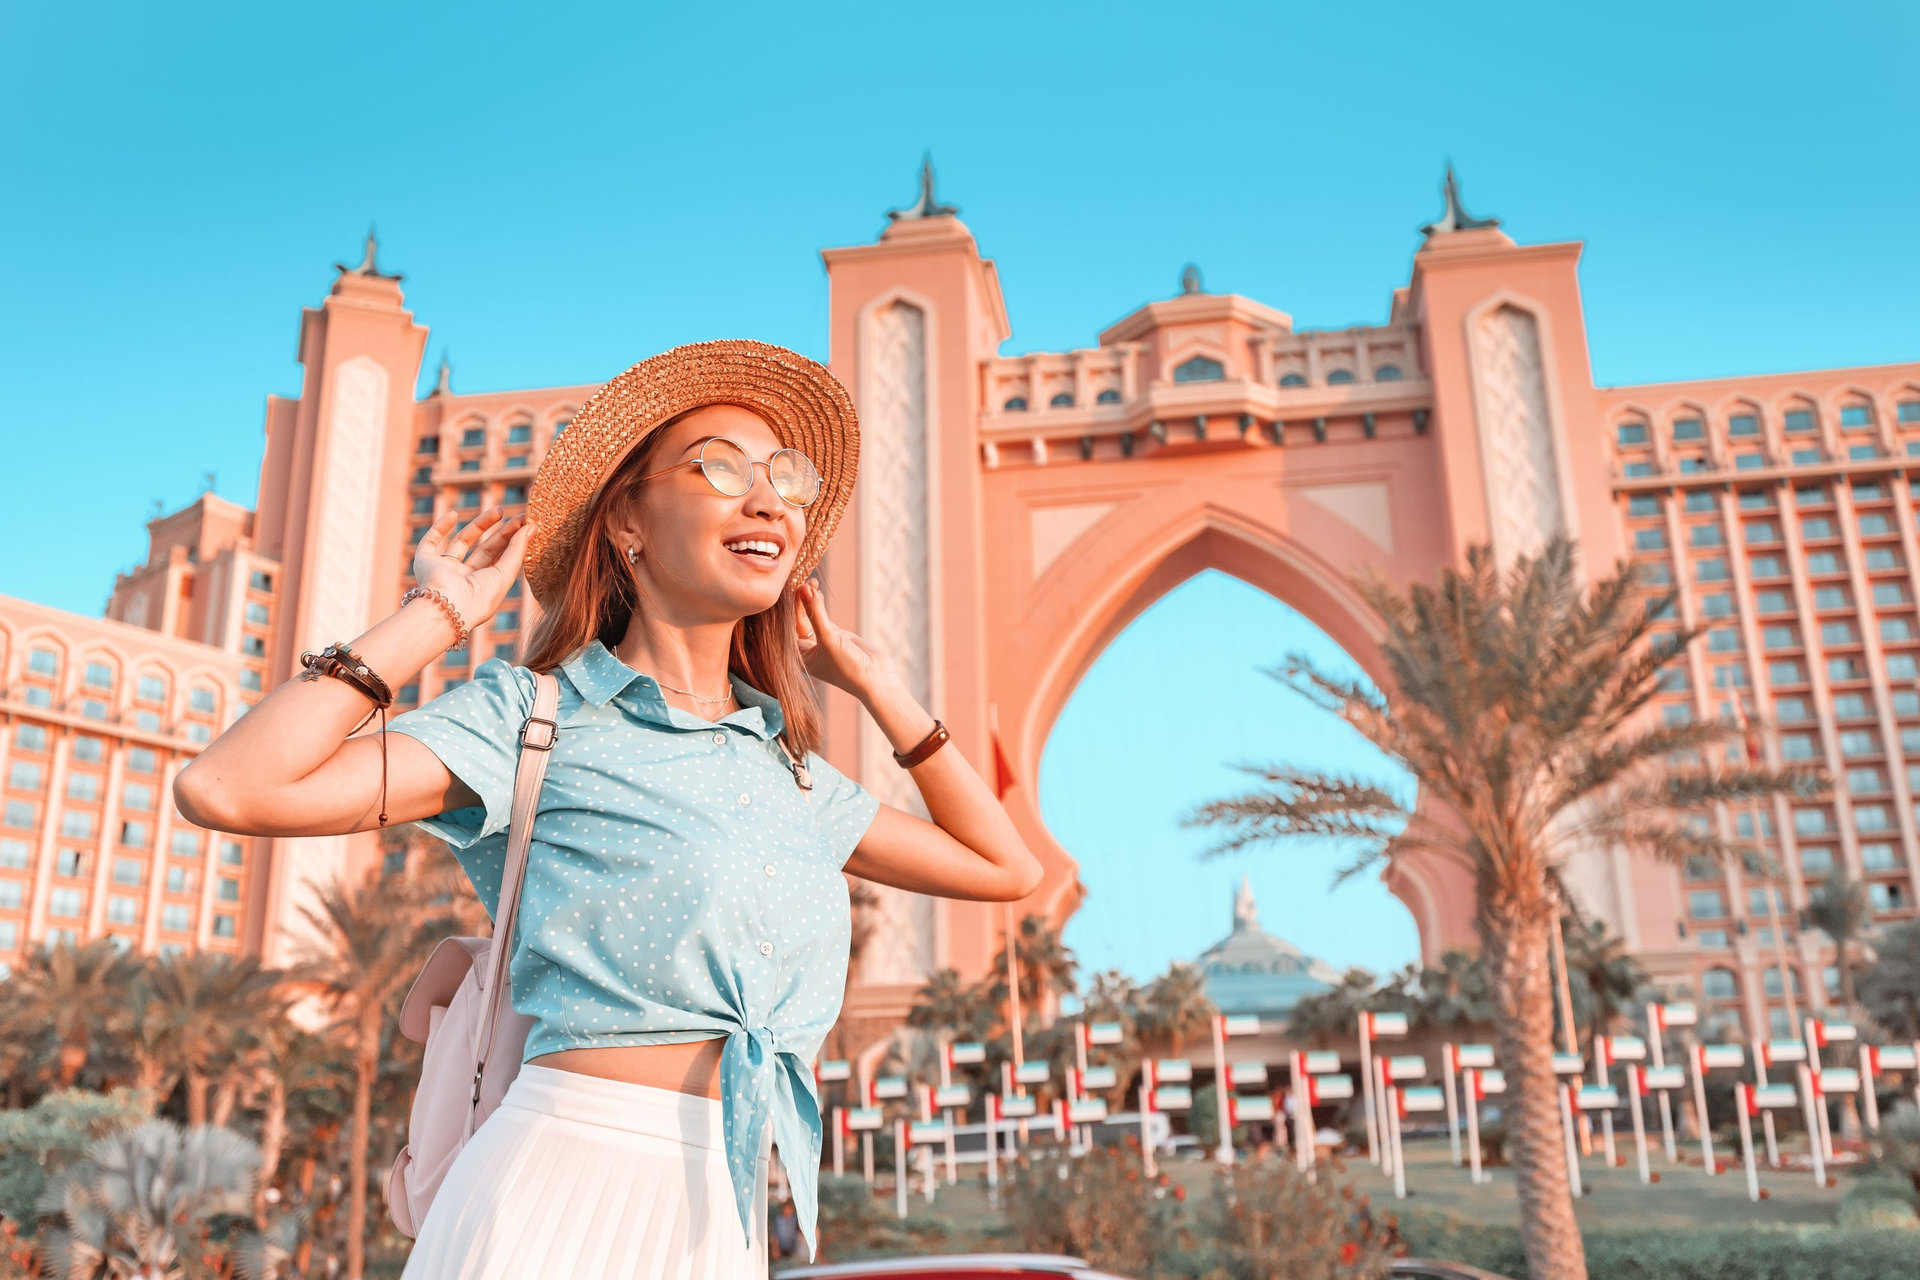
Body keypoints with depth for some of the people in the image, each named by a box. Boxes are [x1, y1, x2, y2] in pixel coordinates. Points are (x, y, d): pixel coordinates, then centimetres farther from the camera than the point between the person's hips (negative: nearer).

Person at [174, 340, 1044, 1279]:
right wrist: (436, 616, -6)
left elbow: (1004, 866, 19)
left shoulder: (784, 766, 13)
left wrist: (876, 684, 18)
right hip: (562, 1197, -5)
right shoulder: (537, 716, -4)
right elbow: (227, 789, -16)